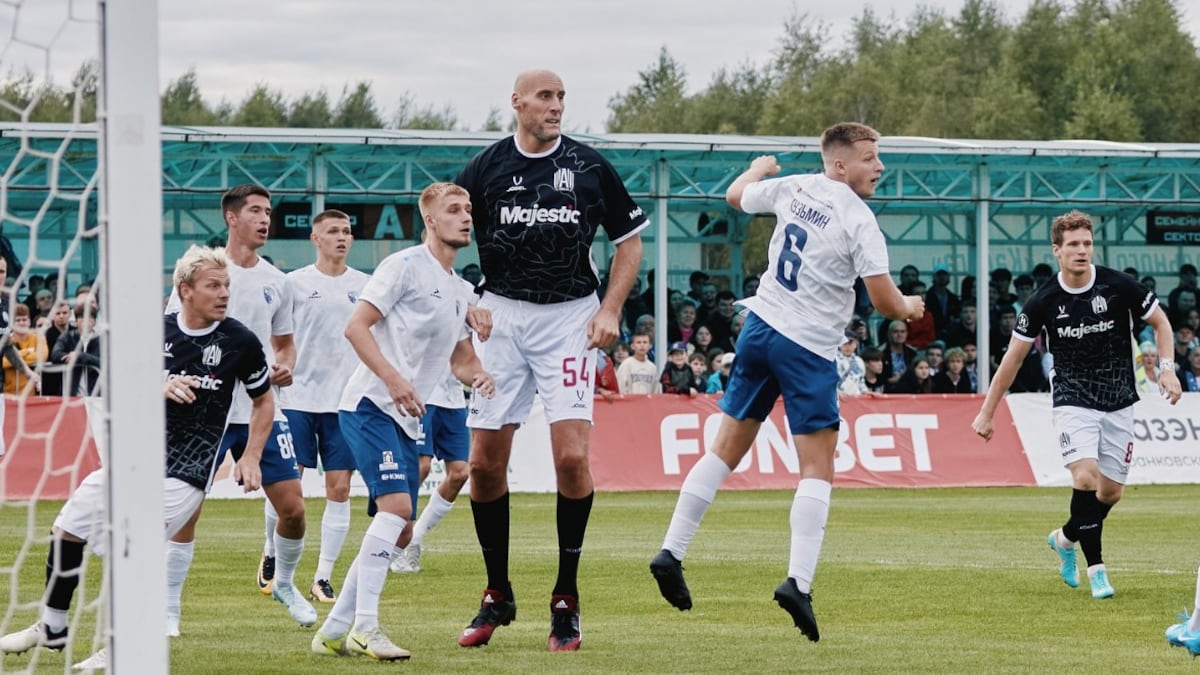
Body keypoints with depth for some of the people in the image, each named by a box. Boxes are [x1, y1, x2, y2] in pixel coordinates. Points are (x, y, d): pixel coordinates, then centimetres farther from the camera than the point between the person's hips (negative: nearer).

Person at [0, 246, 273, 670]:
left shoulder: (239, 341, -5)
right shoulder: (155, 331, 0)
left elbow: (263, 400, 8)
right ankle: (52, 628, 29)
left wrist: (251, 458, -1)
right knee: (67, 530, 9)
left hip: (185, 471, -4)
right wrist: (161, 388, -19)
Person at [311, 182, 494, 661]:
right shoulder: (405, 266, -7)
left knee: (399, 529, 7)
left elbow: (460, 358, 27)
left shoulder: (458, 289, 18)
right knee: (396, 505, -22)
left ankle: (334, 631, 13)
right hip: (370, 405, -9)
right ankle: (364, 626, -22)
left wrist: (477, 376, 3)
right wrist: (393, 379, -24)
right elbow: (356, 326, -13)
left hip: (406, 419, 9)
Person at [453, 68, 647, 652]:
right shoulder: (484, 168, 1)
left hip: (570, 316, -1)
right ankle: (497, 595, 16)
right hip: (501, 314, 1)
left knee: (571, 454, -14)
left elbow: (629, 240, 10)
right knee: (485, 462, 0)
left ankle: (566, 599, -1)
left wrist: (609, 310, -1)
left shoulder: (589, 167, 1)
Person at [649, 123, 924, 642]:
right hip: (809, 348, -6)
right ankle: (798, 581, -16)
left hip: (761, 326, 6)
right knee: (818, 470, -3)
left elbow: (735, 196, 24)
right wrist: (910, 308, 9)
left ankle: (671, 554, 12)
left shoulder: (793, 188, 4)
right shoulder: (860, 221, -13)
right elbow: (885, 302, -13)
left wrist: (759, 168, 45)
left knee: (726, 450, 14)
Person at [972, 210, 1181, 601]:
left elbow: (1160, 322, 6)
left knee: (1111, 491, 4)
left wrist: (1167, 368, -10)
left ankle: (1066, 538, 33)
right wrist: (987, 412, 4)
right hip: (1073, 402, -2)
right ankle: (1095, 567, -11)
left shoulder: (1119, 286, -9)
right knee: (1086, 477, -23)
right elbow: (1015, 355, 2)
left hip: (1119, 403, 2)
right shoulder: (1044, 301, -8)